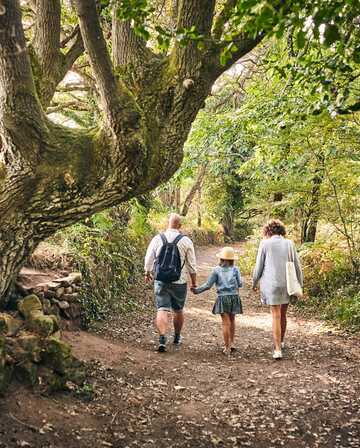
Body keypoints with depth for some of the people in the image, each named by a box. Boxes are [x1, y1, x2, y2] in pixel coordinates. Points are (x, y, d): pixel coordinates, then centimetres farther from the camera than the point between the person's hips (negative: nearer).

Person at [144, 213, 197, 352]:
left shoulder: (157, 239, -3)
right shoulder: (186, 241, -6)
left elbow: (148, 259, 5)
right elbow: (192, 264, -1)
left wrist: (147, 274, 23)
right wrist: (194, 282, 10)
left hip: (161, 281, 0)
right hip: (179, 282, 0)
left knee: (162, 310, -1)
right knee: (178, 311, 17)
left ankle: (162, 339, -18)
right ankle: (177, 338, 34)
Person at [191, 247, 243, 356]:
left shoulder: (217, 270, -1)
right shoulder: (235, 269, 2)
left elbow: (208, 285, -2)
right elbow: (240, 284, 1)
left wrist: (197, 290, 9)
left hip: (223, 298, -2)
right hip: (234, 297, 2)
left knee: (226, 323, 0)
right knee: (232, 321, 20)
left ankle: (227, 348, 2)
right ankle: (231, 343, 28)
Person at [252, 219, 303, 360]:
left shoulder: (265, 244, -5)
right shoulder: (289, 243, 3)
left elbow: (259, 266, -2)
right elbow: (297, 265, 5)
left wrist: (254, 282, 12)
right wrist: (299, 284, 14)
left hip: (272, 284, -3)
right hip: (288, 283, 3)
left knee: (276, 316, 1)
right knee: (283, 314, 19)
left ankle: (278, 349, -2)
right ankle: (281, 341, 37)